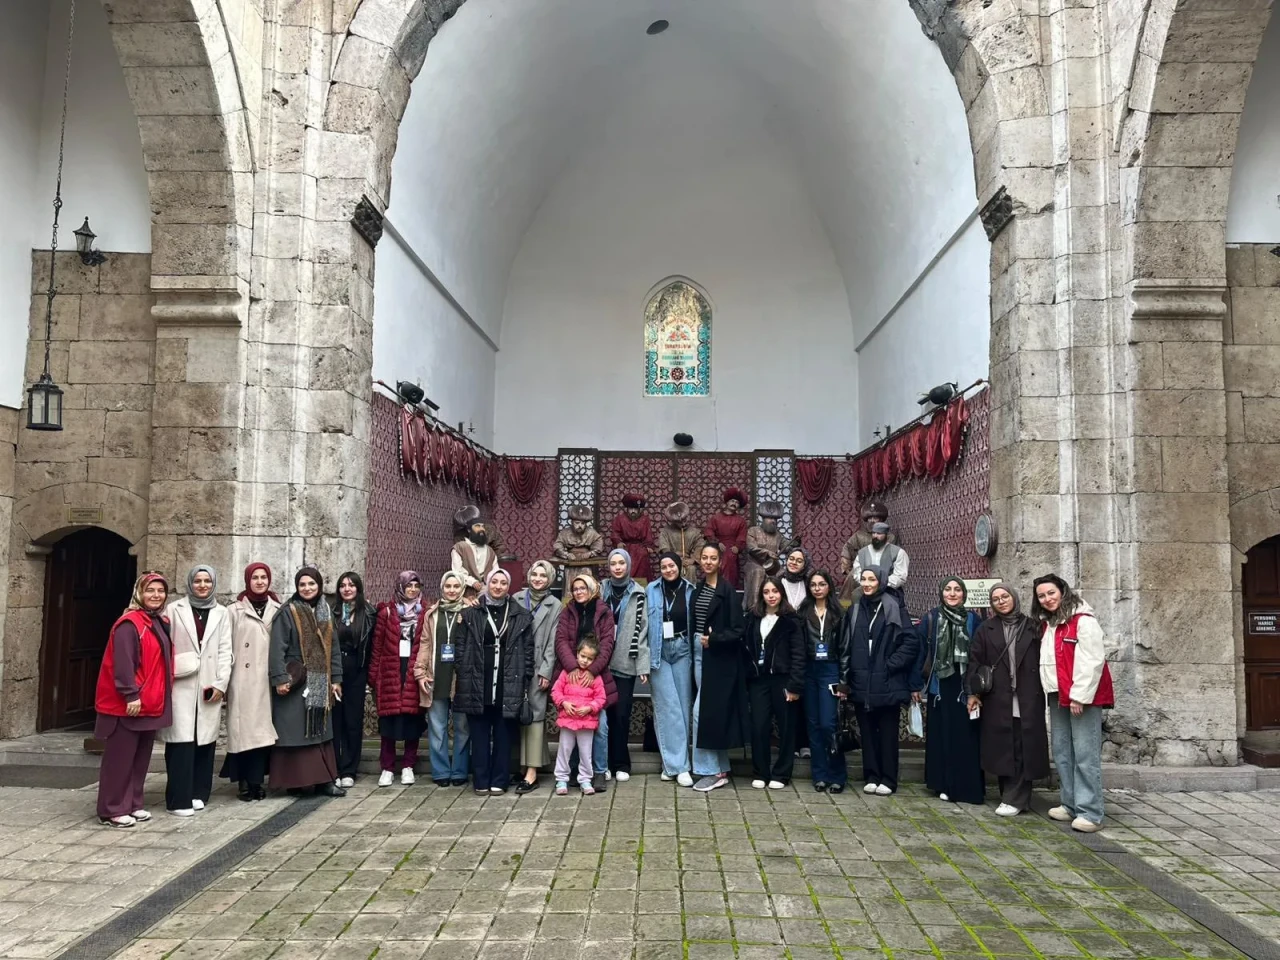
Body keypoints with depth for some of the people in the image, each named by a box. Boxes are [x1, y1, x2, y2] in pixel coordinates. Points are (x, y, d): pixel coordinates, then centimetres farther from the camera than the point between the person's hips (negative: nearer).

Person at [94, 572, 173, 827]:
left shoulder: (161, 623, 13)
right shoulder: (129, 623, -14)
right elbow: (122, 663, -20)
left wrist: (161, 697, 16)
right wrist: (131, 695, -24)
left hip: (151, 703, 9)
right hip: (126, 704, -9)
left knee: (141, 758, 14)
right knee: (120, 758, -1)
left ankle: (132, 805, 24)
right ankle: (111, 811, 8)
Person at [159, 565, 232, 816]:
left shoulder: (221, 613, 11)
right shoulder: (175, 609, 6)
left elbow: (225, 651, 6)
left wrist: (221, 683, -3)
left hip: (209, 686, 2)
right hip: (181, 685, -2)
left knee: (205, 739, 3)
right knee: (182, 741, -6)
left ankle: (198, 793, 13)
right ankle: (179, 799, -1)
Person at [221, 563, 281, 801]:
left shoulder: (277, 610, 7)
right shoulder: (235, 610, 3)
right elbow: (227, 647, 1)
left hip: (267, 679, 2)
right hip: (243, 679, -2)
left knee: (262, 727, 3)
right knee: (244, 728, -2)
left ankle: (256, 779, 9)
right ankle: (245, 781, 5)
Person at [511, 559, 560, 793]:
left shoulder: (555, 605, 5)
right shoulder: (517, 599, 7)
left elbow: (552, 642, 1)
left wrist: (546, 671, -6)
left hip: (538, 667, -2)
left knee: (535, 714, -4)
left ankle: (531, 771, -5)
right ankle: (521, 764, 13)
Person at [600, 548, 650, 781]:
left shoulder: (637, 594, 2)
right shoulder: (601, 591, 7)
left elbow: (642, 630, -2)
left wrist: (643, 665, -7)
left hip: (626, 663, -1)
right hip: (603, 662, 1)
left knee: (622, 713, 1)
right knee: (605, 712, 3)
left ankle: (621, 763, 12)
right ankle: (607, 762, 14)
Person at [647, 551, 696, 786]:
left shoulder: (689, 591, 3)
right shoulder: (652, 590, 2)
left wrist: (695, 652, 2)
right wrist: (646, 655, -2)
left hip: (682, 650, 1)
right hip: (659, 651, -1)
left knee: (683, 704, 2)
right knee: (668, 706, -6)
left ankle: (672, 763, 10)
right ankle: (677, 764, -3)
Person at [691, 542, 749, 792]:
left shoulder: (727, 590, -10)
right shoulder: (698, 588, 9)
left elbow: (737, 630, -13)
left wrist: (713, 639, -22)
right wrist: (697, 641, 0)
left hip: (720, 657, -7)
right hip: (700, 654, 7)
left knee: (704, 710, -8)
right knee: (714, 710, 11)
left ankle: (709, 770, 1)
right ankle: (721, 769, 18)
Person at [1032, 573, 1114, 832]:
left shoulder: (1083, 621, -10)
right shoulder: (1047, 624, 15)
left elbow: (1093, 661, -16)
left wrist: (1080, 695, -17)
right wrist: (1053, 692, 11)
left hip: (1083, 697, -8)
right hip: (1058, 697, 8)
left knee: (1085, 755, -7)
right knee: (1062, 753, 11)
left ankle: (1090, 812, -3)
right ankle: (1071, 805, 19)